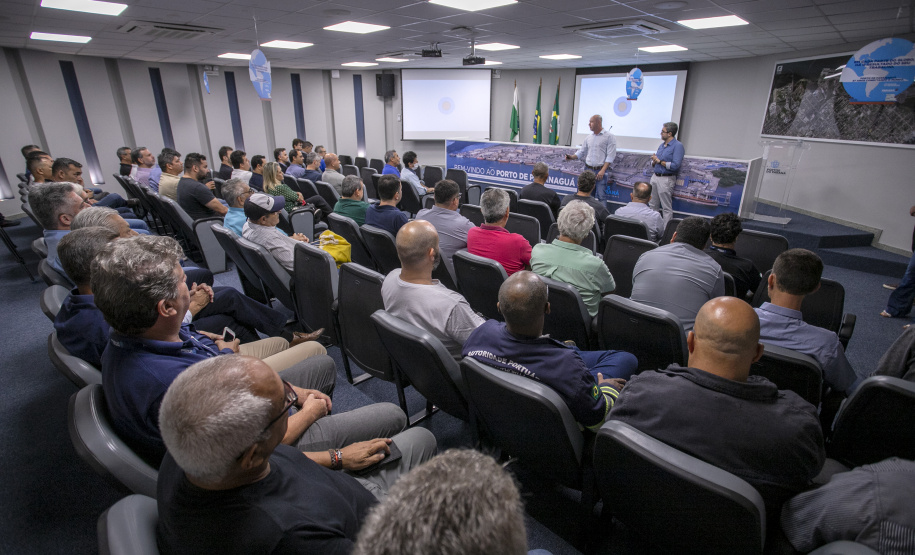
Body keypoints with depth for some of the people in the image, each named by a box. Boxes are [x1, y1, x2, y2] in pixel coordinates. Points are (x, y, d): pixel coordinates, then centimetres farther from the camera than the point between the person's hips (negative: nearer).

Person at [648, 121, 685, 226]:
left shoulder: (678, 146, -10)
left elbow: (675, 165, -19)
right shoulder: (662, 145, 15)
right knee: (653, 205, 12)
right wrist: (654, 161, -4)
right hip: (655, 177, 8)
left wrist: (659, 161, -11)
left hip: (666, 179, -8)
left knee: (666, 208, -4)